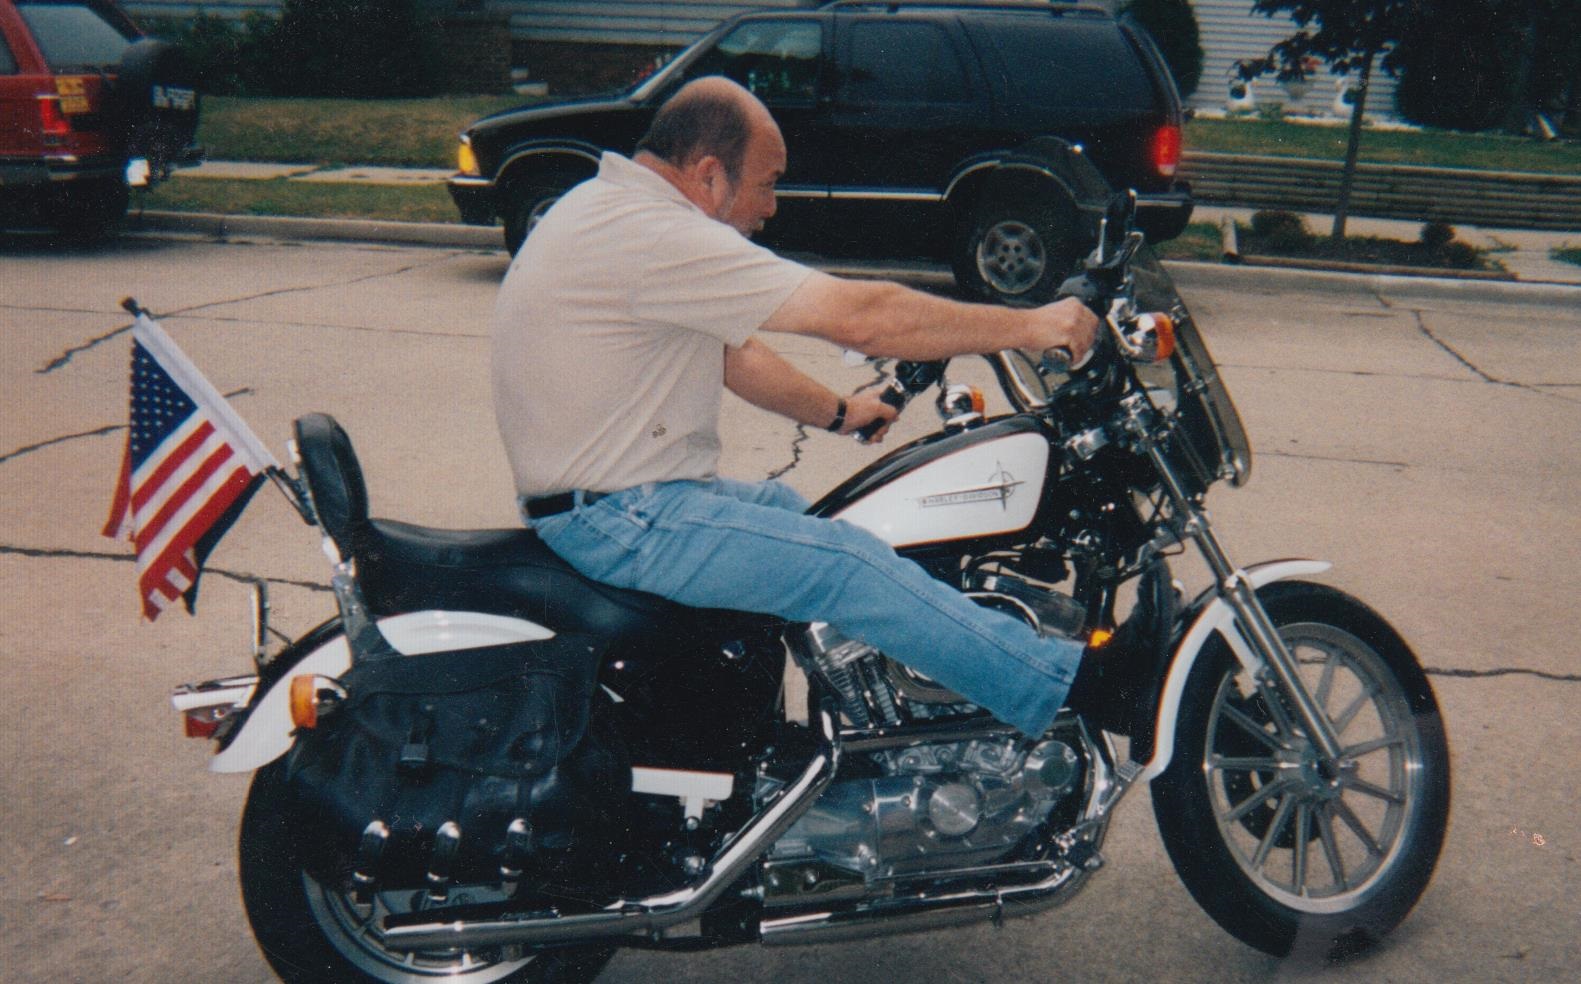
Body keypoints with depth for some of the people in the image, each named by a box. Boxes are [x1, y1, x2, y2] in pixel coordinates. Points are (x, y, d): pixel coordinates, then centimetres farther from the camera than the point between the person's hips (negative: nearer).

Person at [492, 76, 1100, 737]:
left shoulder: (618, 207, 10)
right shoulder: (652, 235, -24)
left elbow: (732, 350, 19)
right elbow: (858, 317, -26)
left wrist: (835, 411, 17)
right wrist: (1028, 326, -18)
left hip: (607, 494, 11)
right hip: (619, 521, -11)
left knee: (796, 509, 20)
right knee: (852, 567, -14)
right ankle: (1072, 690, -7)